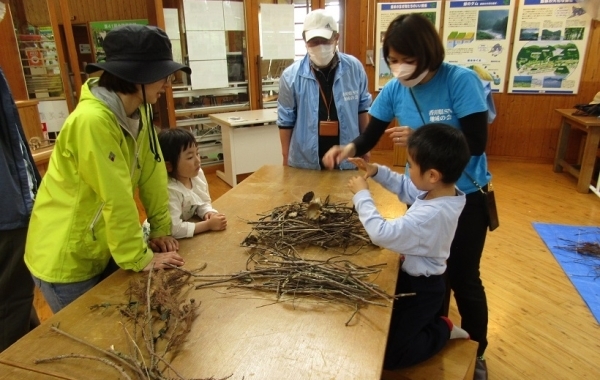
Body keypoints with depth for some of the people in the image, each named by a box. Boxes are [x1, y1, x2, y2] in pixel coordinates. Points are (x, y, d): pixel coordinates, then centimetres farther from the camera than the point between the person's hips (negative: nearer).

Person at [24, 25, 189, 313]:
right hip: (66, 260, -7)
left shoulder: (138, 110, -4)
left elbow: (152, 172, -1)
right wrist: (140, 259, -19)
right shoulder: (93, 121, -30)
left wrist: (161, 229, 0)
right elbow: (116, 200, -27)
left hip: (102, 249, 7)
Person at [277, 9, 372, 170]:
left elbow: (362, 108, 7)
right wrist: (286, 158, 1)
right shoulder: (291, 75, -10)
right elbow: (286, 122, -2)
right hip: (305, 162, -1)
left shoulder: (354, 68, -6)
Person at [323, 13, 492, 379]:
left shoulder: (461, 81, -21)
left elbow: (476, 142, -23)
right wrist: (349, 148, -25)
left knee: (463, 277, 8)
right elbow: (370, 136, -4)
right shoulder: (393, 90, -8)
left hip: (465, 196, -4)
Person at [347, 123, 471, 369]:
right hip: (418, 277, 9)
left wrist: (362, 195, -25)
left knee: (384, 355, -2)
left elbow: (381, 234, -36)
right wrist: (376, 171, -5)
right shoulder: (443, 191, -9)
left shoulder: (430, 215, -37)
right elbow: (405, 187, 9)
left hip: (421, 287, -9)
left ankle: (443, 330, 14)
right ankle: (429, 321, 28)